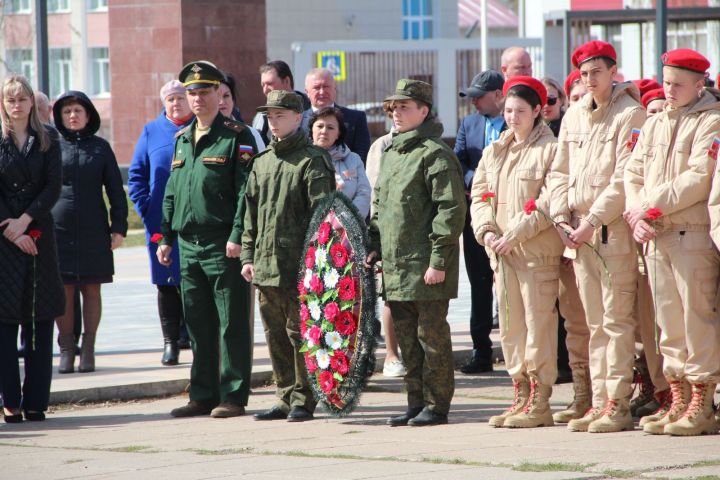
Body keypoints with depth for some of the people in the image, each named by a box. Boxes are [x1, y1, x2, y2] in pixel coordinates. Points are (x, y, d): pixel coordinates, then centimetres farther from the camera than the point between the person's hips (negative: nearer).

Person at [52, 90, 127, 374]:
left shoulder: (100, 148, 6)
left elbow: (115, 189, 8)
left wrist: (119, 227, 2)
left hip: (93, 231, 1)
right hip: (58, 230, -1)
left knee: (91, 290, 2)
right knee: (63, 290, -1)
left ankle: (88, 348, 9)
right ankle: (66, 349, 6)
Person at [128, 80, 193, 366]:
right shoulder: (152, 132, 9)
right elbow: (136, 174, 10)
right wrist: (145, 210, -2)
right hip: (162, 222, 1)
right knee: (166, 283, 2)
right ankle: (170, 342, 7)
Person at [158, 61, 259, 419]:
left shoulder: (236, 136, -5)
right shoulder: (182, 139, 17)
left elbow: (246, 190, -11)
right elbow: (172, 192, 21)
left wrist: (237, 236, -18)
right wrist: (166, 237, 15)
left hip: (223, 245, -7)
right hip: (189, 245, 7)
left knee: (232, 324, -2)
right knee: (197, 325, 10)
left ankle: (233, 397, 1)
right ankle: (203, 396, 15)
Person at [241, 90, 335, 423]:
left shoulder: (312, 161, -5)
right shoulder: (262, 163, 16)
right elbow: (251, 214, 19)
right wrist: (248, 255, 12)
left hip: (298, 265, -7)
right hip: (266, 265, 7)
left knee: (299, 332, -4)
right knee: (276, 335, 10)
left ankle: (304, 400, 2)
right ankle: (286, 397, 18)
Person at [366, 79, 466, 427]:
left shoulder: (435, 154, -10)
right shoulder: (390, 153, 18)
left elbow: (451, 210, -15)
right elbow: (379, 206, 26)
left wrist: (439, 261, -18)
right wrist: (374, 247, 16)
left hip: (425, 266, -9)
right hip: (395, 266, 9)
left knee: (431, 334, -3)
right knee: (406, 339, 12)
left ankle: (437, 405, 2)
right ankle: (416, 403, 19)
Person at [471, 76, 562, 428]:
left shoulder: (550, 149, -6)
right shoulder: (494, 152, 17)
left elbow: (549, 201, -13)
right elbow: (479, 195, 14)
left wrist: (515, 234, -16)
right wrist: (487, 230, -4)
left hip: (538, 251, -7)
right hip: (502, 253, 7)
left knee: (538, 323, -6)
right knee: (510, 326, 8)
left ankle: (540, 404, -4)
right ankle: (521, 396, 15)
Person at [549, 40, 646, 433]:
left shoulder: (630, 115, -6)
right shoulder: (574, 117, 15)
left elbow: (625, 180, -13)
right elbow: (560, 173, 16)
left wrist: (591, 221, -14)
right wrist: (562, 220, 3)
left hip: (614, 232, -6)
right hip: (579, 235, 6)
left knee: (616, 320, -6)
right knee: (595, 323, 8)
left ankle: (618, 404, -5)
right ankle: (599, 402, 11)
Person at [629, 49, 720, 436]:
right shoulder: (653, 125, 18)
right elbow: (633, 174, 13)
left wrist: (651, 206, -14)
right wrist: (637, 216, -4)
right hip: (655, 237, 7)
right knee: (668, 321, 9)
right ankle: (677, 400, 14)